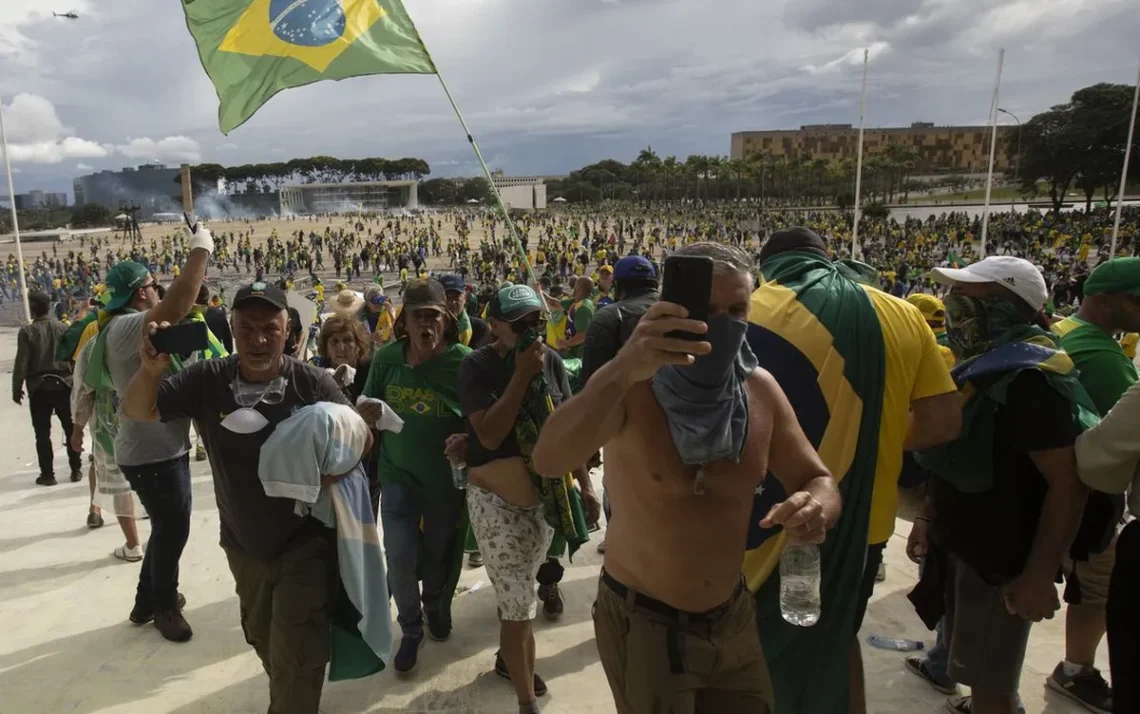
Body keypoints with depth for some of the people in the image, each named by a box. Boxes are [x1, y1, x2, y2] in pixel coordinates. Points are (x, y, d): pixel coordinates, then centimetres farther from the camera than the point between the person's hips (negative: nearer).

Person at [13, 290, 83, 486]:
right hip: (63, 385, 2)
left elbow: (21, 364, -10)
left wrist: (17, 389, 1)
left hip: (39, 388, -2)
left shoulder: (27, 332, -9)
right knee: (71, 429, 12)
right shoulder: (63, 328, -2)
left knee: (43, 433, 7)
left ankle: (47, 474, 10)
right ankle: (76, 470, 16)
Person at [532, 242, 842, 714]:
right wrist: (621, 371, -52)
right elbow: (548, 461, -36)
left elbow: (817, 480, 2)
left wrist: (816, 507, -22)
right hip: (641, 621, -4)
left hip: (734, 617, 5)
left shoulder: (761, 390, -6)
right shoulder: (629, 388, -20)